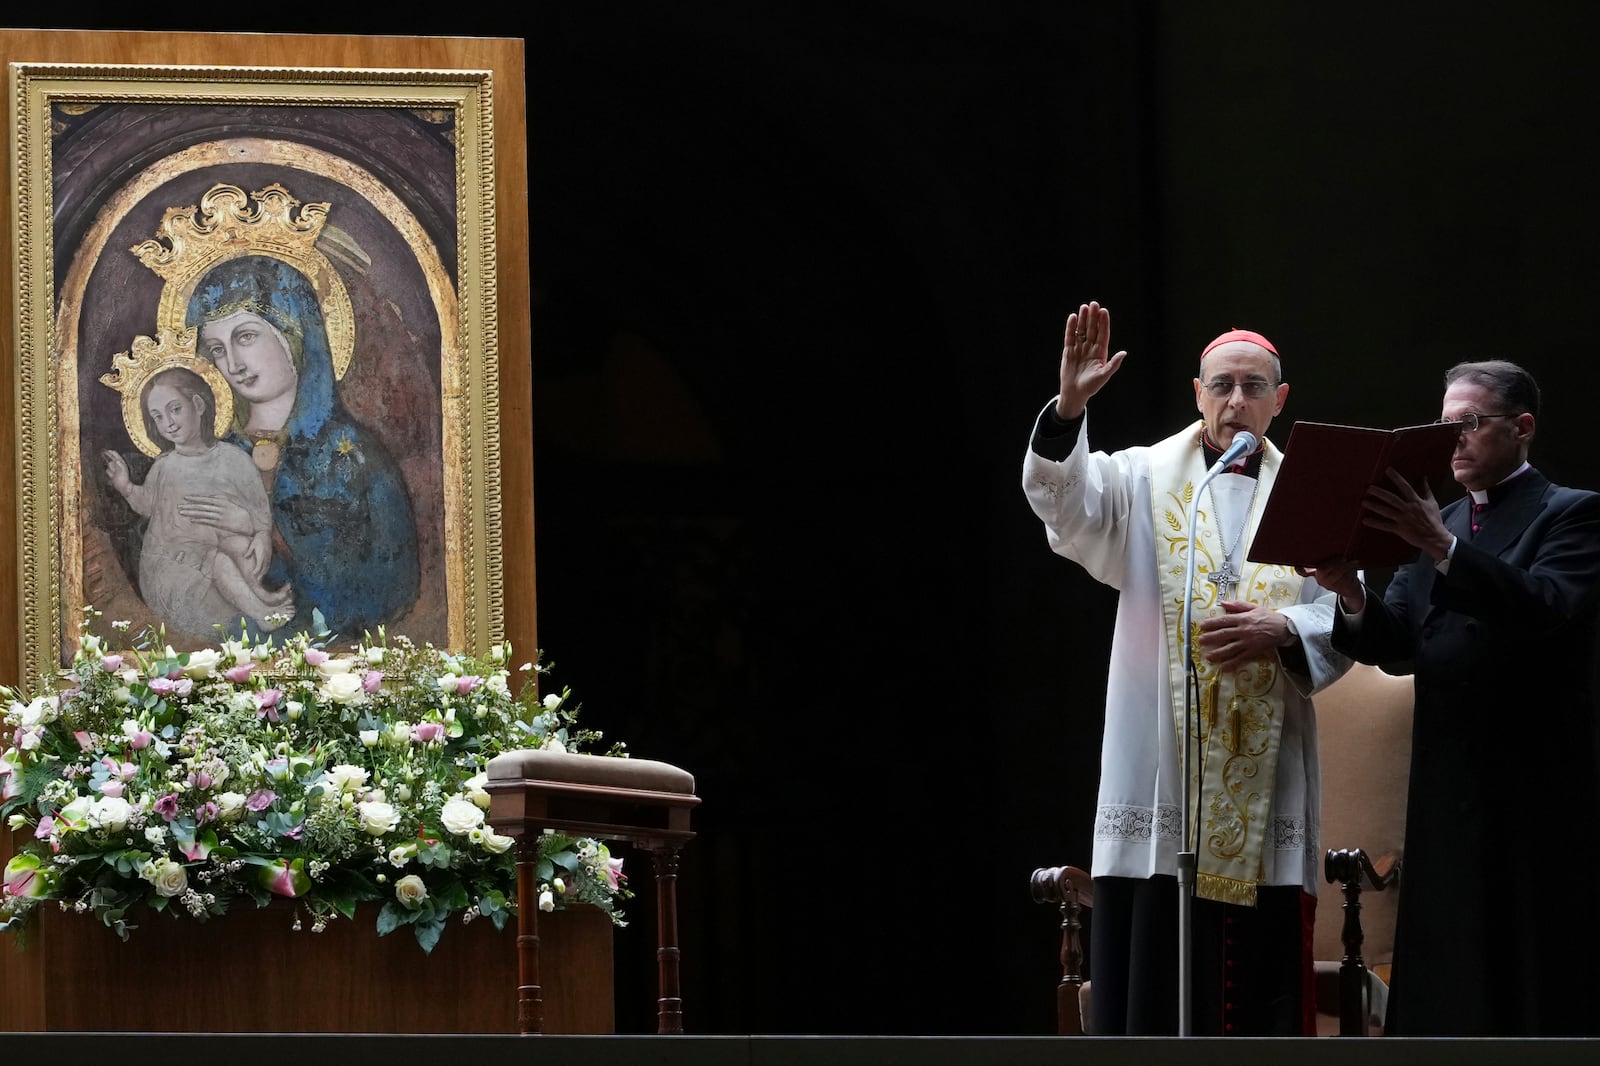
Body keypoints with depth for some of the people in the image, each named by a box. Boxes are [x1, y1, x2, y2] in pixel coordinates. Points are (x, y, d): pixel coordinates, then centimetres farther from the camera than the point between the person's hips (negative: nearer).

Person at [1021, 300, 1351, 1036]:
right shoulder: (1146, 481, 7)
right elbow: (1065, 501, -13)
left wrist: (1282, 630, -15)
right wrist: (1069, 409, -30)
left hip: (1266, 775, 2)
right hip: (1161, 768, -2)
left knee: (1265, 972, 2)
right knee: (1153, 969, -4)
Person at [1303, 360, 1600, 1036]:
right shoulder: (1432, 525, 16)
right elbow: (1393, 644, 7)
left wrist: (1444, 547, -30)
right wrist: (1352, 594, -14)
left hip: (1536, 799, -6)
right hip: (1447, 797, 6)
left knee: (1536, 993, -5)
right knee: (1443, 993, 4)